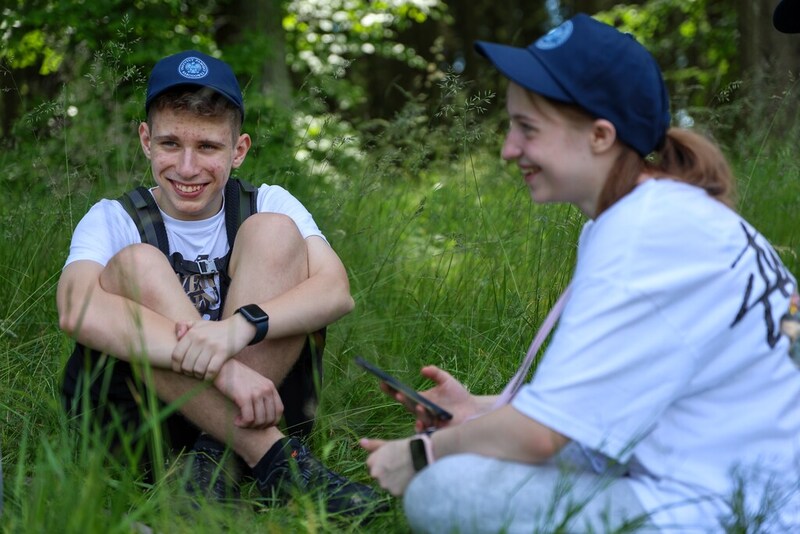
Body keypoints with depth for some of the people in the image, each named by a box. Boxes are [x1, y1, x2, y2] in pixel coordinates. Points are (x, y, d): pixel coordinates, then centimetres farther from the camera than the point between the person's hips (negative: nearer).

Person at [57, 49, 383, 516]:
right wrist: (219, 367, -35)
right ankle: (272, 457, -30)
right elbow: (78, 312, -22)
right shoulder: (114, 220, 1)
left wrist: (241, 325, -33)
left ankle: (217, 457, -25)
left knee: (274, 233, -13)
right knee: (136, 264, -23)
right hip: (137, 417, -1)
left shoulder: (269, 204, 7)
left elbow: (337, 291, -12)